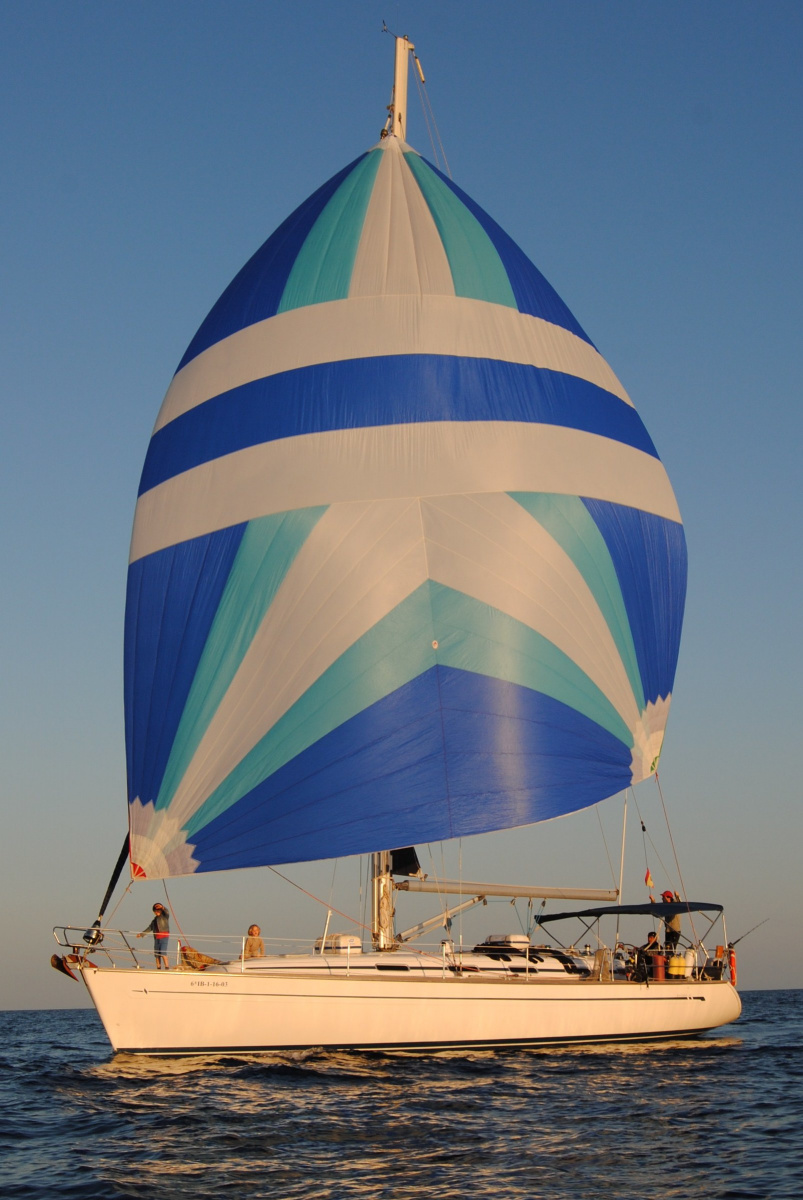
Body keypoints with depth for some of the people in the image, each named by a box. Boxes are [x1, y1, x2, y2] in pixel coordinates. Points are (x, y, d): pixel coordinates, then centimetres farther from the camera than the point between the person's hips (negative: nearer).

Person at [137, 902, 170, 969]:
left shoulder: (165, 916, 2)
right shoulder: (155, 919, 21)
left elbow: (166, 912, -20)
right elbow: (150, 928, 27)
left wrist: (162, 907, -40)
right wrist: (142, 934, 26)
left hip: (164, 937, -7)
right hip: (157, 938, 7)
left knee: (163, 953, -18)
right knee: (157, 954, 3)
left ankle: (167, 968, -19)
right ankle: (158, 968, 6)